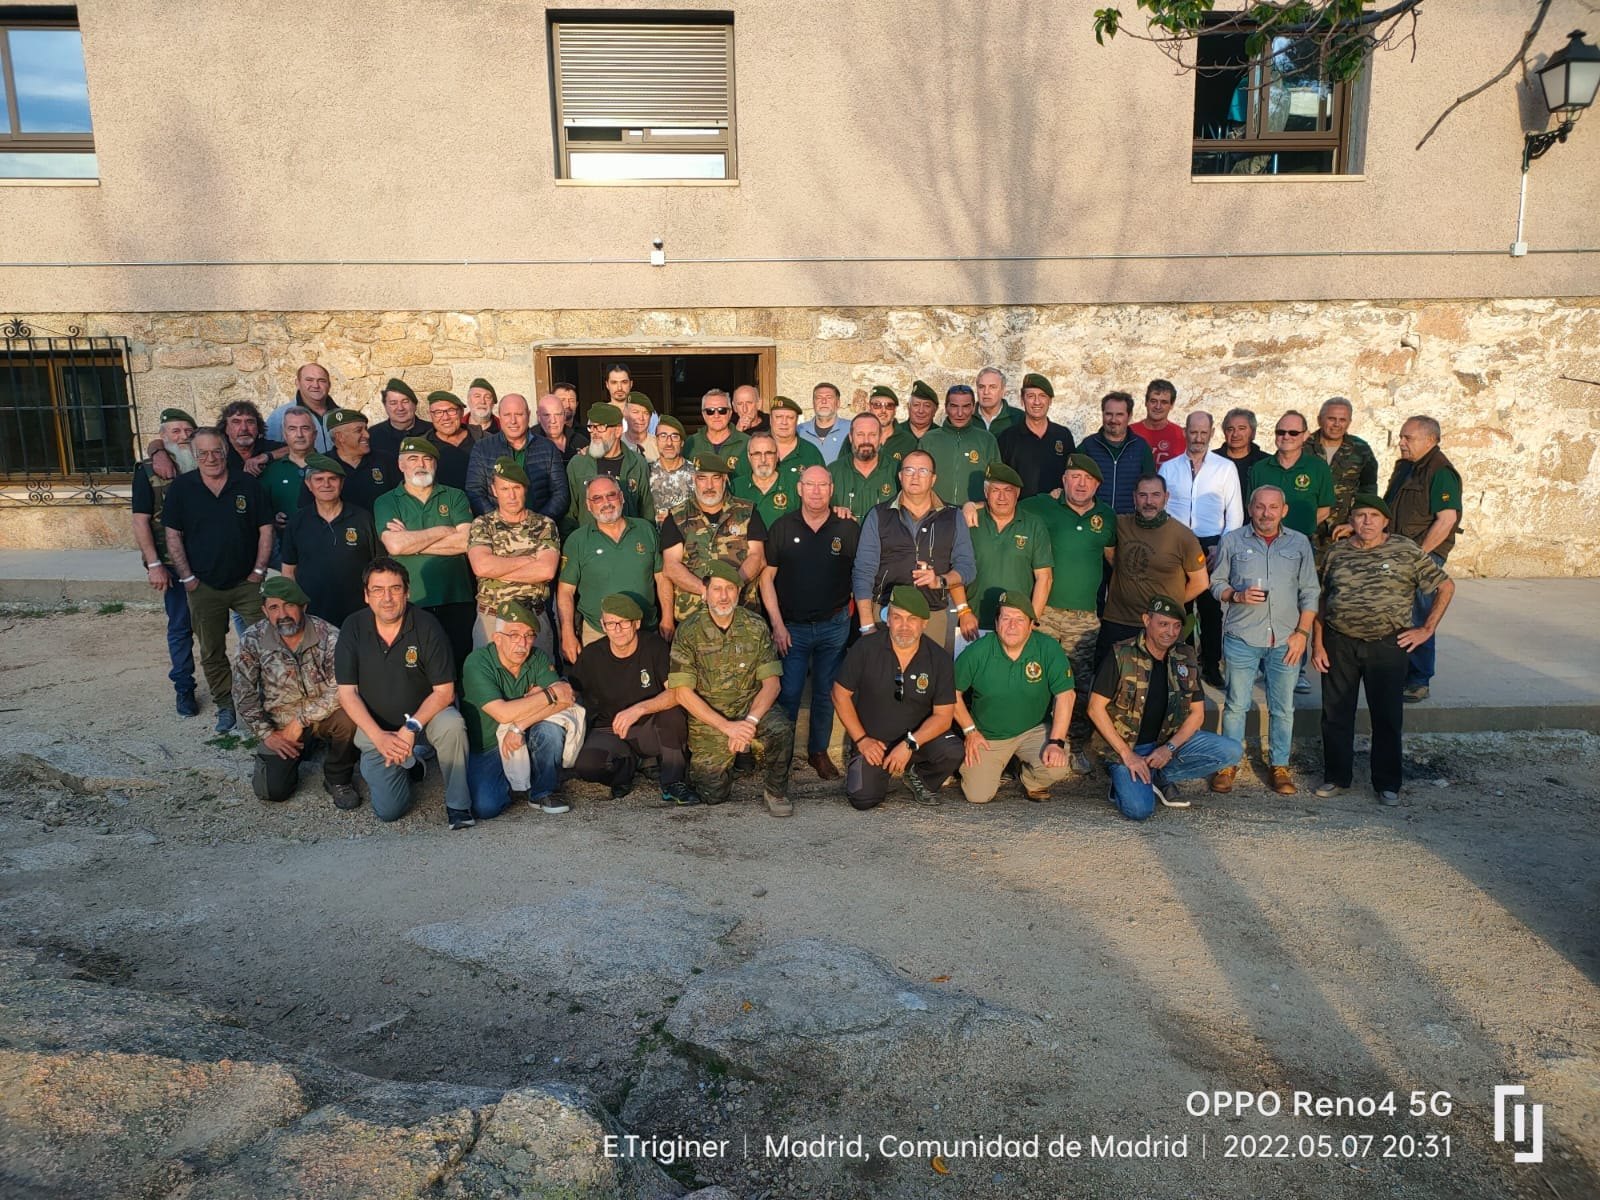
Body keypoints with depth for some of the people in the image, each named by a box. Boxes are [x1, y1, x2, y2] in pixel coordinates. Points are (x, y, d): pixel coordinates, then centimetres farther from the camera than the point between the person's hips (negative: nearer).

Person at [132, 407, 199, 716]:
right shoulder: (148, 471, -2)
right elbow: (140, 521, -4)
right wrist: (154, 565, -11)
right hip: (173, 563, -2)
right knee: (180, 626, 6)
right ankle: (184, 688, 16)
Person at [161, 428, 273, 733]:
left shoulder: (248, 485, -2)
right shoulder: (181, 487, -1)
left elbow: (266, 529, 1)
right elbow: (172, 535, 0)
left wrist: (258, 571, -4)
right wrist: (187, 578, -5)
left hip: (247, 582, -1)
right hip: (204, 587, 1)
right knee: (212, 653, 10)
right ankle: (225, 705, 24)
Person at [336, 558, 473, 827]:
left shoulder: (426, 626, -15)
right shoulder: (353, 628, -9)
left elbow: (444, 691, -16)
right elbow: (347, 693, -9)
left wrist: (411, 728, -28)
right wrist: (379, 737, -20)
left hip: (424, 714, -2)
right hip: (375, 727, 2)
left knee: (451, 725, -37)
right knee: (388, 810, -10)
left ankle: (458, 806, -17)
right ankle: (409, 764, 23)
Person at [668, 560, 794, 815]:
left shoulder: (755, 627, -3)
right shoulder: (688, 632, -9)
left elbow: (771, 683, -6)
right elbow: (684, 693, -12)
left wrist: (750, 722, -23)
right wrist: (727, 726, -20)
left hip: (752, 706, 1)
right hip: (708, 716, -1)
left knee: (781, 730, -32)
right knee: (713, 795, -8)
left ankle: (776, 791, -4)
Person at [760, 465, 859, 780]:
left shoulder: (848, 529, 1)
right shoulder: (782, 527, 0)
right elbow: (767, 577, 1)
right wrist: (777, 624, -5)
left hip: (834, 625, 1)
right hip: (792, 626, -1)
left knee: (826, 693, 11)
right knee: (787, 693, 0)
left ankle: (819, 751, 26)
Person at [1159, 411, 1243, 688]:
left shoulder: (1226, 468, 6)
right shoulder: (1168, 468, 9)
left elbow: (1235, 514, 3)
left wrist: (1222, 547, -5)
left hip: (1212, 547, -1)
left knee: (1211, 609, 3)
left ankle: (1211, 666, 12)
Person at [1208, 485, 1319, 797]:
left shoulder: (1299, 544, 8)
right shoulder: (1232, 541, 4)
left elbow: (1310, 593, 8)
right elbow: (1216, 583, 7)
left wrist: (1302, 632, -1)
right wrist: (1238, 596, -13)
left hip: (1286, 641, 1)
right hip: (1242, 637, -1)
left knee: (1283, 708, 7)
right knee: (1236, 704, 3)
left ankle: (1279, 765, 19)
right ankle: (1228, 764, 14)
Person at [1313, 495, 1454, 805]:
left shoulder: (1406, 551, -2)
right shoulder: (1336, 553, 5)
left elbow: (1446, 586, 4)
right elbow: (1320, 601, 8)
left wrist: (1427, 629, -1)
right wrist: (1317, 644, 0)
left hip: (1388, 645, -2)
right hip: (1339, 645, 2)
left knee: (1388, 717, 6)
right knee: (1336, 714, 8)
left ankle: (1388, 784, 20)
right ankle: (1336, 777, 23)